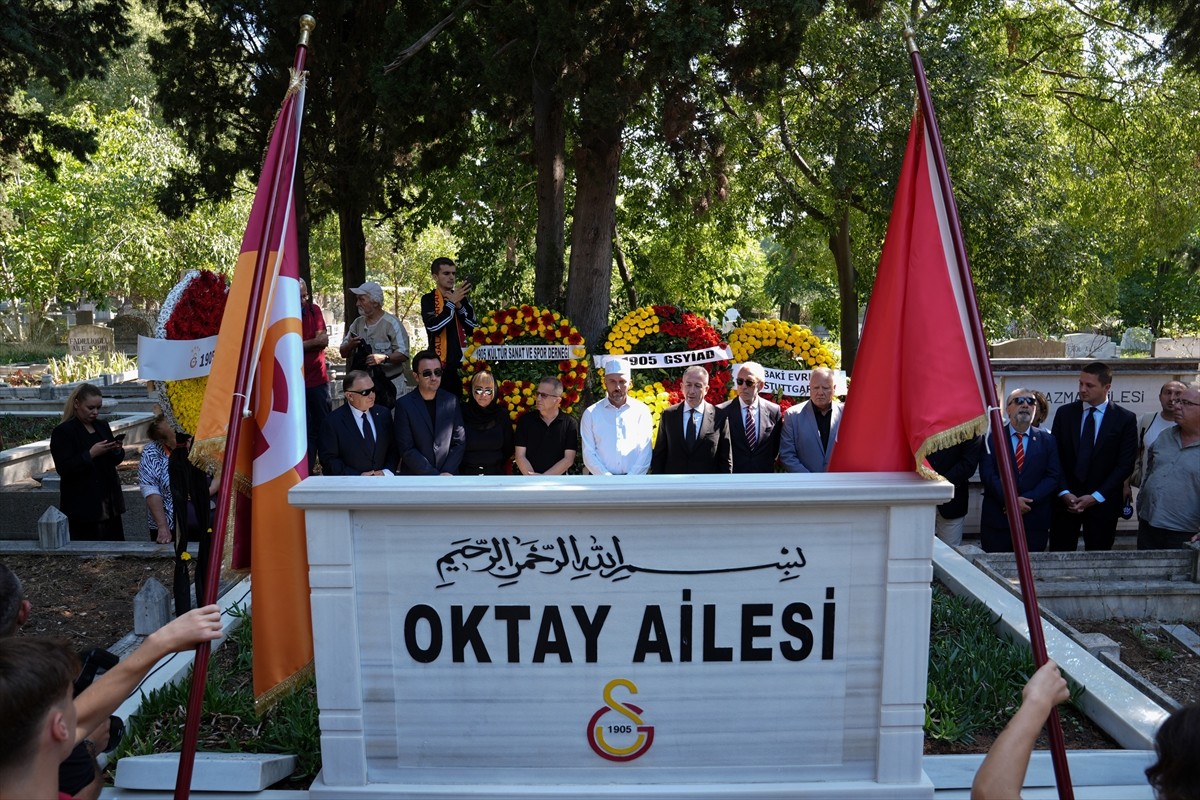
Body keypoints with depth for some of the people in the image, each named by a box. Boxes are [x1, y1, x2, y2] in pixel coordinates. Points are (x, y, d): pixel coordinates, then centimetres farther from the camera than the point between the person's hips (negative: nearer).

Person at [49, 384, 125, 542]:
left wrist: (117, 451, -4)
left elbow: (115, 460, 18)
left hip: (109, 503, 6)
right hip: (82, 507, -6)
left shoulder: (102, 426, 11)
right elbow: (64, 469, -15)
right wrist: (91, 454, -23)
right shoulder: (63, 432, -8)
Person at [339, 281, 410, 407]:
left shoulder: (391, 323, -8)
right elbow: (343, 353, 12)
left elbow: (403, 354, -14)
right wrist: (350, 345, -10)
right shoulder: (357, 323, 11)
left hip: (389, 385, -5)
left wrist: (384, 358, -30)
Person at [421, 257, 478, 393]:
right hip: (440, 363, -4)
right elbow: (433, 326, -17)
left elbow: (474, 330, 4)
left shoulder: (462, 299, 13)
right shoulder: (428, 299, 0)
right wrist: (451, 303, -18)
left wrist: (459, 306, -8)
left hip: (462, 362, 4)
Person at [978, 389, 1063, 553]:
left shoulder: (1047, 440, 8)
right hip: (997, 520, -1)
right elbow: (988, 474, -5)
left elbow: (1054, 476, 1)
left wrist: (1027, 500, -12)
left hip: (1034, 522, 1)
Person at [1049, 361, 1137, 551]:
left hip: (1102, 503, -1)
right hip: (1064, 500, 1)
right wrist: (1064, 493, -8)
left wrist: (1096, 497, -10)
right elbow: (1055, 457, 3)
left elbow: (1125, 464, -4)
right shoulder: (1064, 413, 5)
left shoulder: (1125, 419, 0)